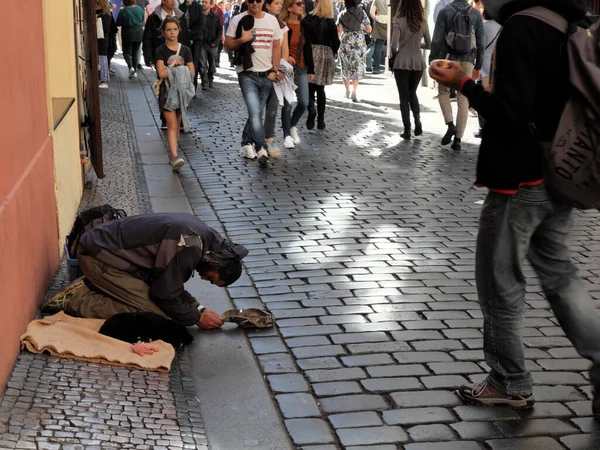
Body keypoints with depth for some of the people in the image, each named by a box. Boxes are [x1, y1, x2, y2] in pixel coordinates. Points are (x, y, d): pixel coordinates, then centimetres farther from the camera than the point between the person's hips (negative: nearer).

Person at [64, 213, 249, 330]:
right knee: (156, 315, -13)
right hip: (98, 257, -10)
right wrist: (197, 318, -4)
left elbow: (171, 283, 15)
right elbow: (165, 294, -17)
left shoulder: (198, 231, 6)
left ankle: (91, 289, 15)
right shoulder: (189, 245, -25)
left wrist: (199, 309, 7)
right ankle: (84, 305, -9)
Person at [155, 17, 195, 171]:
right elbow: (161, 73, -15)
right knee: (172, 124, -14)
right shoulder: (161, 51, -4)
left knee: (176, 125, 11)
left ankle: (172, 154, 23)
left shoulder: (185, 50, 5)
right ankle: (175, 157, -22)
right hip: (167, 91, -4)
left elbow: (192, 73, 1)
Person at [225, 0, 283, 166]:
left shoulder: (272, 20, 7)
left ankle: (247, 144, 26)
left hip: (266, 75, 4)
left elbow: (276, 47, 9)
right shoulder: (238, 20, -3)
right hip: (247, 74, -4)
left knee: (257, 113, 11)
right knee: (255, 112, -17)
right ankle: (261, 149, -17)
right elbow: (227, 45, -2)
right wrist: (242, 39, -20)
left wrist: (275, 71, 1)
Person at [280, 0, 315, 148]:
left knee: (304, 102, 1)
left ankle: (293, 126, 28)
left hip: (302, 69, 5)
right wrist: (284, 57, -21)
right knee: (287, 104, -1)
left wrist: (311, 69, 10)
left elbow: (308, 48, 11)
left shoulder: (304, 25, 7)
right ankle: (287, 135, 14)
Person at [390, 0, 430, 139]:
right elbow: (429, 45, 7)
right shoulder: (423, 23, 0)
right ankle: (417, 121, 6)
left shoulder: (399, 22, -11)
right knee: (412, 93, 23)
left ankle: (407, 130, 7)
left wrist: (394, 55, 3)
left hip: (402, 63, -3)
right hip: (418, 63, 3)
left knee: (404, 96, 7)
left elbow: (394, 45, -17)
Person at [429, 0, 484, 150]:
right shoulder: (476, 13, 4)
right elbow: (481, 43, 5)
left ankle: (450, 125, -4)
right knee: (463, 100, 6)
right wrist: (478, 66, 12)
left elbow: (437, 40, -7)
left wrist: (433, 61, 0)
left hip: (449, 58, -2)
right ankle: (458, 139, 6)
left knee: (443, 92, 17)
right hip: (468, 60, 2)